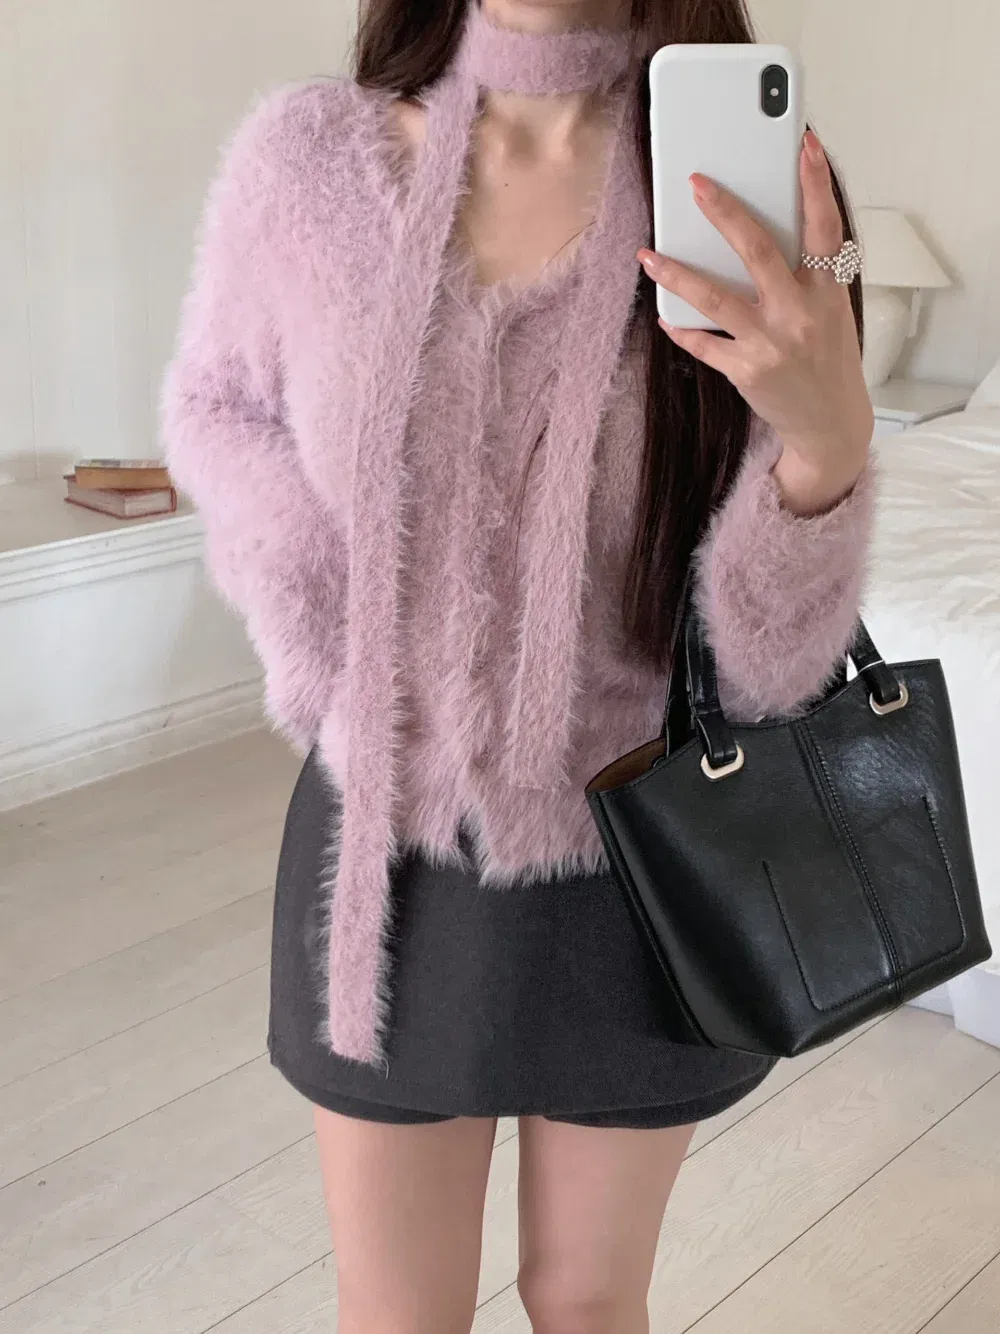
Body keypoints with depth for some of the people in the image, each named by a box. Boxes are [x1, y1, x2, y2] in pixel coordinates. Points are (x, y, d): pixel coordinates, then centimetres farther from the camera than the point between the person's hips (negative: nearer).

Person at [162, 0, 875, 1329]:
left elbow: (768, 663, -16)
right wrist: (319, 633, -7)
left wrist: (830, 437, -36)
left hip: (636, 857, 0)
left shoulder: (750, 187, -15)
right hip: (382, 842, 1)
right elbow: (214, 406, 9)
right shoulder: (305, 158, -12)